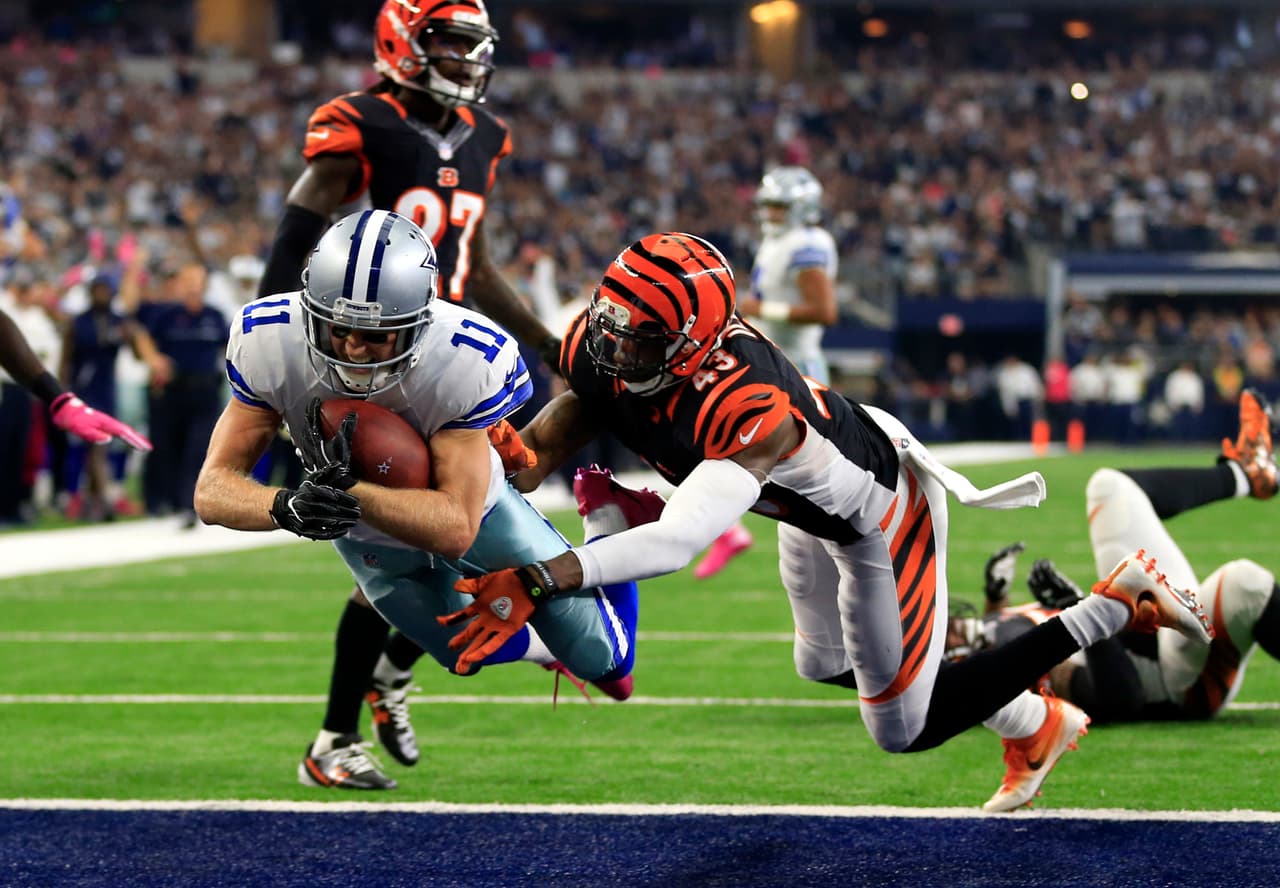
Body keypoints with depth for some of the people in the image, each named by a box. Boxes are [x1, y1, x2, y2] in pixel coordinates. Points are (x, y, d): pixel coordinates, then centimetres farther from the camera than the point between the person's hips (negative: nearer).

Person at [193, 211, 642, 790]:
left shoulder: (468, 362, -42)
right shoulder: (270, 343, -35)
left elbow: (456, 527, -42)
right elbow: (213, 490, -33)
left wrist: (350, 494, -57)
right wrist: (287, 506, -55)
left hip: (468, 505, -1)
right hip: (367, 531, 1)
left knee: (601, 658, 10)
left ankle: (609, 523, 41)